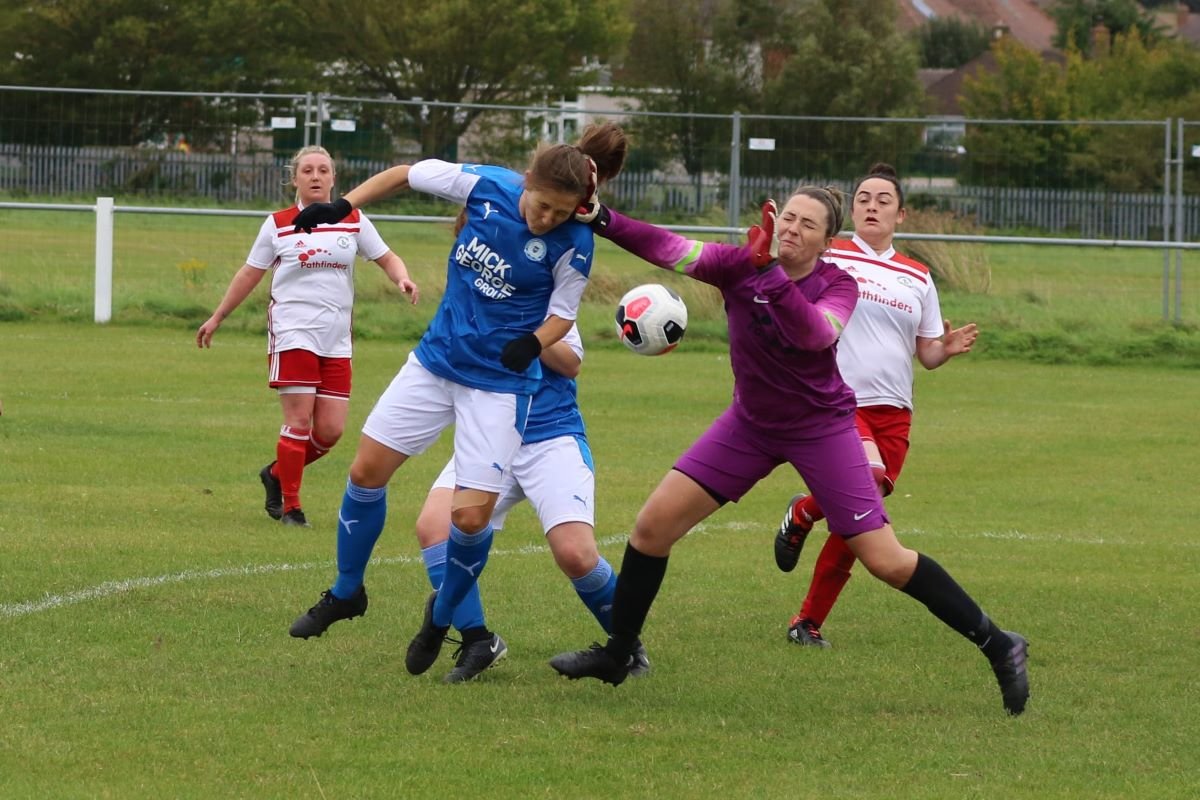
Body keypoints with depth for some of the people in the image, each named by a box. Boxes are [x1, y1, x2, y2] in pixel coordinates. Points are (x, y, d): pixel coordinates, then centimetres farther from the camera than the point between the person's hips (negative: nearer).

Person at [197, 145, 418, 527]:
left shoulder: (353, 222, 7)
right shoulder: (278, 225, 3)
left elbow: (387, 258, 13)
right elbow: (250, 274, 12)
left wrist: (403, 280, -10)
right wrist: (217, 317, 16)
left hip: (336, 340, 3)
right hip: (293, 334, -3)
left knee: (330, 430, -2)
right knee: (299, 420, -9)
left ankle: (277, 474, 24)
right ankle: (289, 506, 1)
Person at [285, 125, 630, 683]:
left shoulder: (572, 244, -18)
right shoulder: (486, 187, -12)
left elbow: (562, 314, -5)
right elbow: (407, 175, 3)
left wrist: (532, 344, -26)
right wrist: (341, 207, -1)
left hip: (500, 384, -4)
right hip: (437, 360, 4)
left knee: (471, 516, -11)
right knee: (367, 470, 7)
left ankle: (442, 615, 18)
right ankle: (345, 593, 29)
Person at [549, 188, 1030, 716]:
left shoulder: (837, 286, -16)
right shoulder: (740, 266, -12)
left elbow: (815, 335, -38)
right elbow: (672, 251, -27)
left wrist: (771, 275, -49)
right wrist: (602, 220, -42)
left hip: (821, 429, -3)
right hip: (751, 423, 3)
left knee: (886, 561, -8)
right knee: (653, 523, -4)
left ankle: (998, 647, 6)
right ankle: (616, 655, 14)